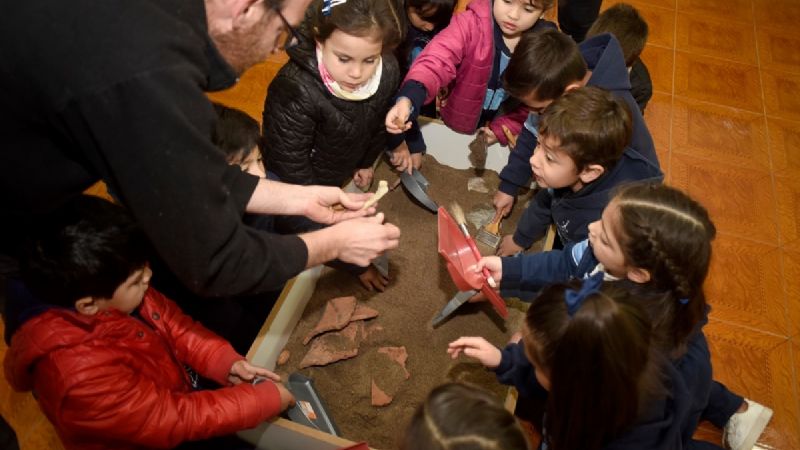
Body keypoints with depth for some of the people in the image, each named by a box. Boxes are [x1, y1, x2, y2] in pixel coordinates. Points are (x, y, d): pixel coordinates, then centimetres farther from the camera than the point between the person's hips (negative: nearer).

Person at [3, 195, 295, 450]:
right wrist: (266, 400, -25)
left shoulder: (107, 293, -18)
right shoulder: (80, 374, -38)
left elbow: (172, 324, -4)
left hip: (173, 395, 7)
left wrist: (226, 361, -16)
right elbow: (171, 419, -31)